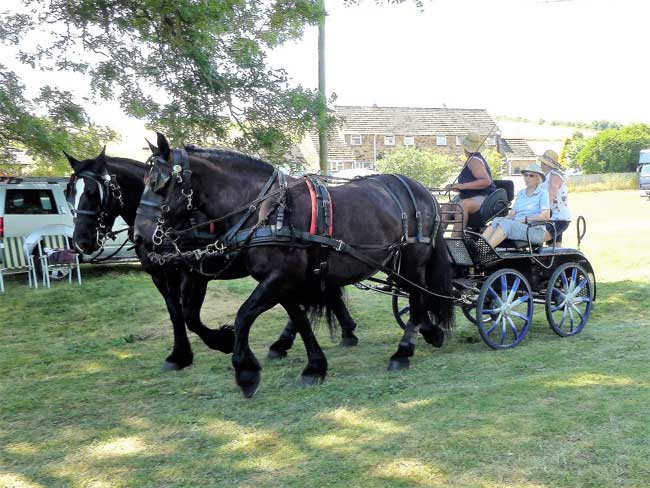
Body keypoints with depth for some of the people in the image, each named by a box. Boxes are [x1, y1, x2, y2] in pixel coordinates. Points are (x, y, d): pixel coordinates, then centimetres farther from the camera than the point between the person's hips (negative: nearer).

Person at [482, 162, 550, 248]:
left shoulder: (543, 193, 3)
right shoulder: (521, 193, 22)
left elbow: (546, 216, -10)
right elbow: (512, 214, 15)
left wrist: (525, 219, -13)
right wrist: (505, 218, -7)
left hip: (535, 230, -5)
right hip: (517, 226, 5)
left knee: (505, 224, -32)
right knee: (496, 221, -25)